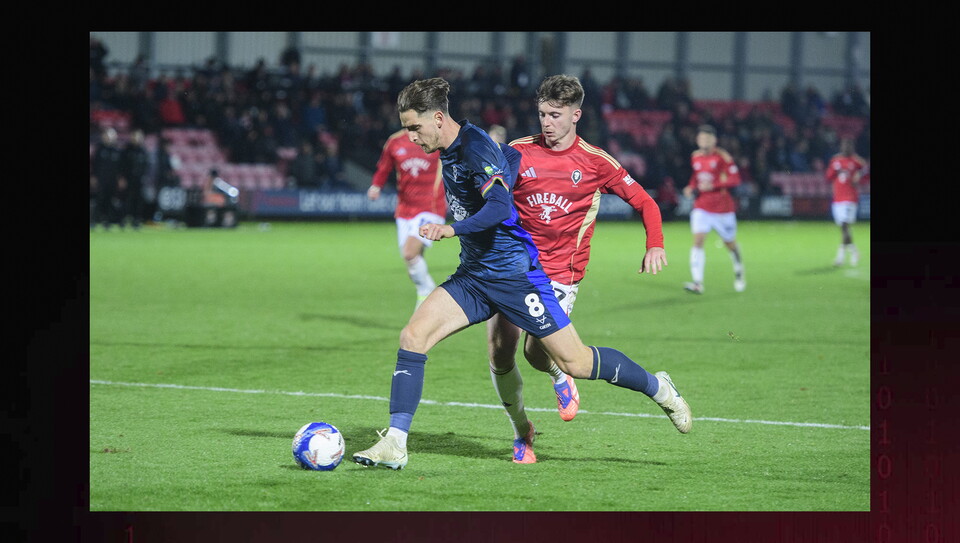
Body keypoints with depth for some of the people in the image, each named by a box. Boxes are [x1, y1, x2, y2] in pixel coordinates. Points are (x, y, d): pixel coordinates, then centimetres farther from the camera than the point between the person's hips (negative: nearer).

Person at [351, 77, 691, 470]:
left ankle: (659, 389, 22)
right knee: (413, 336, -11)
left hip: (515, 273, -8)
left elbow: (499, 207, -35)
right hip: (473, 275, 8)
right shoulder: (449, 149, 6)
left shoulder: (476, 150, -21)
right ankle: (394, 443, -12)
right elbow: (511, 155, 23)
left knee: (575, 363, -2)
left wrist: (452, 229, -47)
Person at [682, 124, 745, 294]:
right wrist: (691, 188, 4)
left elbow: (735, 179, -16)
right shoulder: (695, 157, 5)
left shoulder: (722, 157, -11)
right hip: (701, 208, 3)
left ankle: (738, 269, 43)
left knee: (730, 243, 10)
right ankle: (698, 283, -21)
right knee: (698, 240, -15)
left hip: (723, 208, -3)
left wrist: (712, 185, -25)